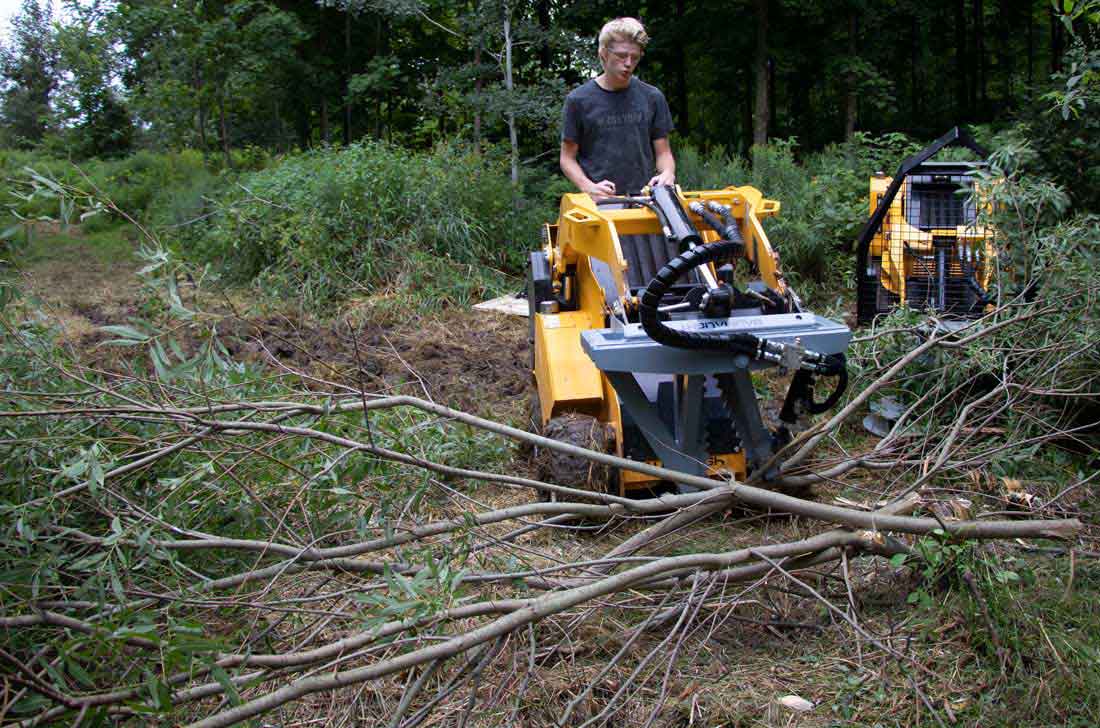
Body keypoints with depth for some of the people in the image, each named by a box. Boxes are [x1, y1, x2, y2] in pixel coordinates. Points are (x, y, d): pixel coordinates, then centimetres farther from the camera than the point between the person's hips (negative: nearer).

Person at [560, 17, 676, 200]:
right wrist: (589, 187, -13)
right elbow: (567, 158, 5)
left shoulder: (653, 97, 9)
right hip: (599, 203, -1)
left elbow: (663, 152, 12)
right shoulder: (578, 100, 3)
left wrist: (668, 173, -10)